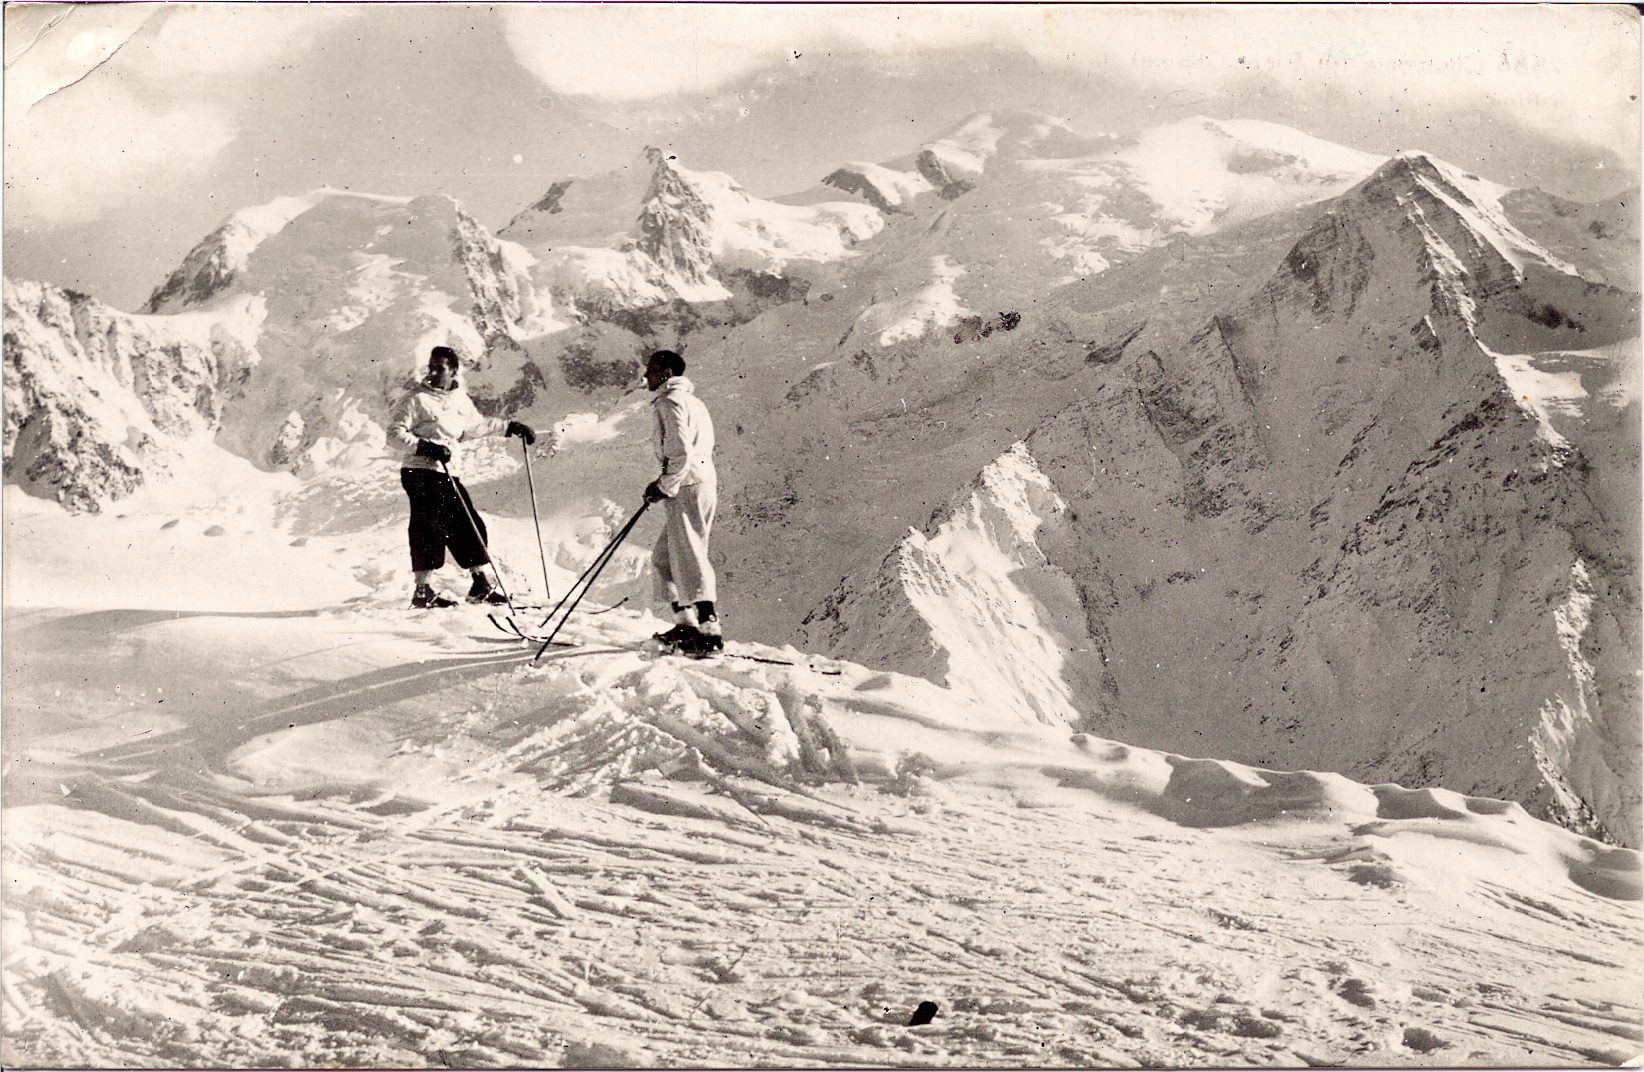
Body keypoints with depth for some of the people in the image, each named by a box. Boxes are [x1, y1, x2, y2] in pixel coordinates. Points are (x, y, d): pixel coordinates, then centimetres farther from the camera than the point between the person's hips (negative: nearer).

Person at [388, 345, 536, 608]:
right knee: (429, 528, -12)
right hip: (420, 471, -7)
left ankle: (483, 584, 18)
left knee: (468, 526, 8)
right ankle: (423, 590, -8)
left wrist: (511, 427, 30)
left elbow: (476, 424, 30)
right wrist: (424, 446, -22)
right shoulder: (417, 399, -7)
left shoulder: (460, 399, 13)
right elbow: (395, 431, -10)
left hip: (447, 473, 7)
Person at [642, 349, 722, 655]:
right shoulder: (693, 402, 21)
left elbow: (681, 452, -19)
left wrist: (665, 487, -11)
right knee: (663, 557, 16)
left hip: (688, 489, -10)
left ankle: (709, 631, -12)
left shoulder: (670, 402, -10)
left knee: (689, 560, -10)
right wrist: (664, 483, 19)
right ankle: (686, 624, 15)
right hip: (704, 483, 10)